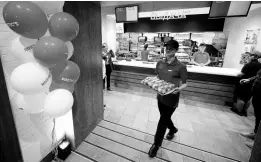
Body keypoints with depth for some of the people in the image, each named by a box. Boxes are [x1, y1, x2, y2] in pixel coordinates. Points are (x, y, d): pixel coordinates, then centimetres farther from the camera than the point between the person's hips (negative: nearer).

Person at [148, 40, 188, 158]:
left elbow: (184, 84, -10)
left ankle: (156, 145, 26)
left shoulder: (181, 67, -15)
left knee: (162, 122, 4)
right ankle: (173, 129, 58)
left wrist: (178, 89, -30)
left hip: (172, 99, -5)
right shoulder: (160, 63, 0)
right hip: (160, 96, 6)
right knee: (165, 117, 24)